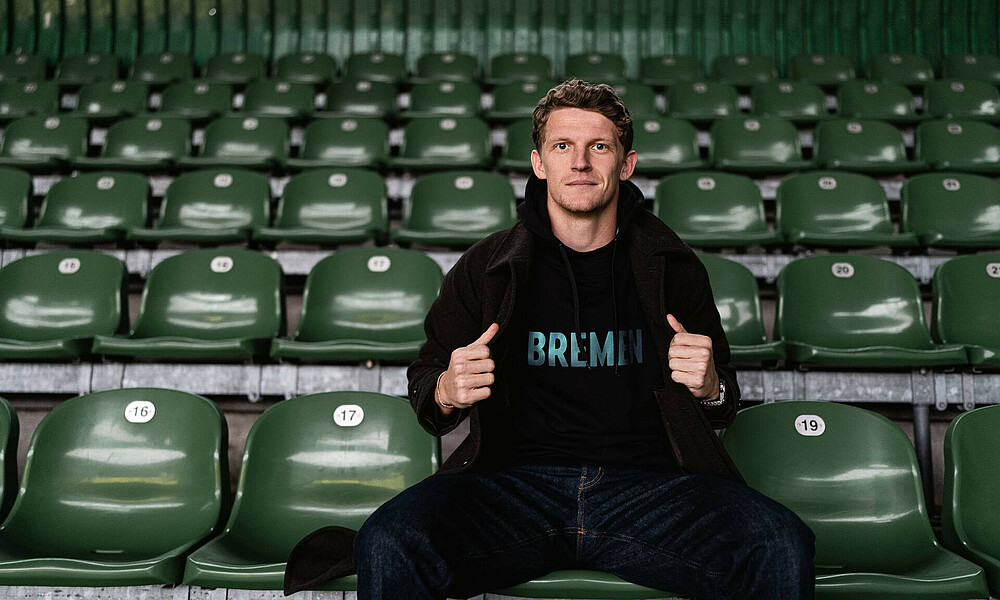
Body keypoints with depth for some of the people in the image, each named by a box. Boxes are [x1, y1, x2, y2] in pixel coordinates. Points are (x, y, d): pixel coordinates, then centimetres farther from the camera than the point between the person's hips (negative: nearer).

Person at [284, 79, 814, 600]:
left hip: (648, 481, 1)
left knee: (784, 549, -27)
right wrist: (448, 392, -7)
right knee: (387, 545, -29)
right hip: (514, 479, 0)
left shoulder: (672, 268, 12)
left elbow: (722, 410, 21)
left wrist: (710, 388, -4)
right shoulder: (486, 267, 9)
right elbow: (426, 383, 18)